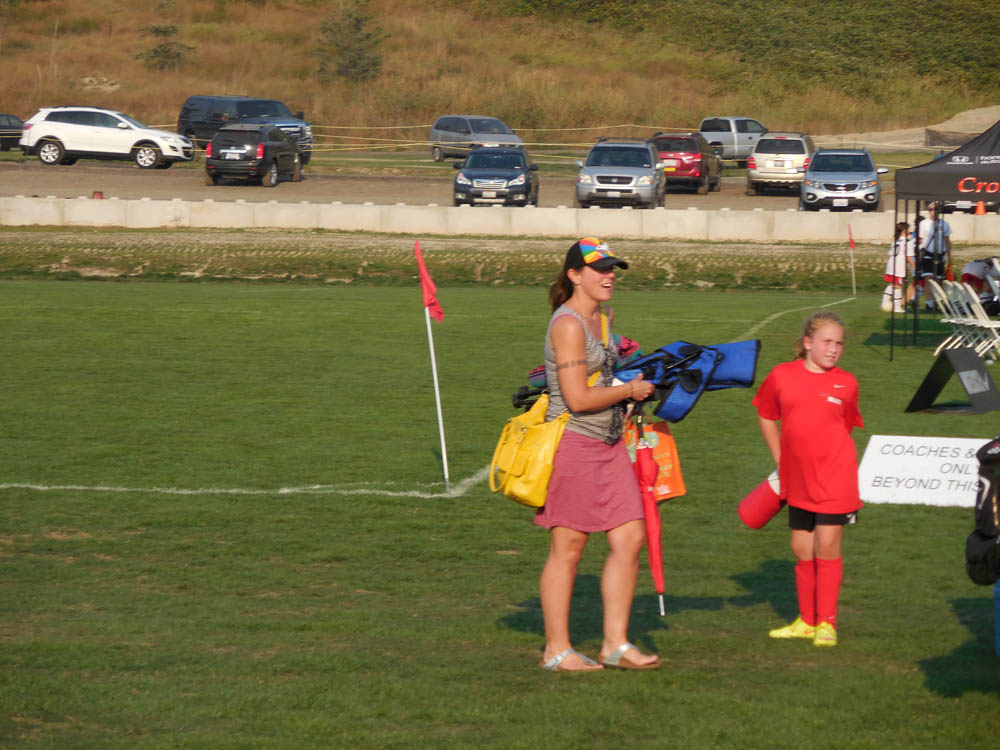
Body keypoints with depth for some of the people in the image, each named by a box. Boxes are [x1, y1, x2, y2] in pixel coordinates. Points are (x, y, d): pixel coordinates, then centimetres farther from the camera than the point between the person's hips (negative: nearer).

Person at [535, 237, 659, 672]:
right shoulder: (568, 324, -15)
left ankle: (615, 643, 10)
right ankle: (556, 649, 8)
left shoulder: (598, 317, 14)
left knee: (630, 538, 4)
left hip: (608, 444, 9)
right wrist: (629, 391, -9)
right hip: (574, 443, -9)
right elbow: (578, 399, -21)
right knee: (567, 549, -1)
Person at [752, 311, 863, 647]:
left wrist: (831, 455, 7)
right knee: (802, 548, 10)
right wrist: (781, 460, 11)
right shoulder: (782, 375, 0)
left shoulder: (846, 383, 0)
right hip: (798, 480, 2)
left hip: (834, 477, -2)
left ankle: (827, 623, 3)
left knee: (827, 545, -5)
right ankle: (806, 621, 22)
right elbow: (767, 417, 13)